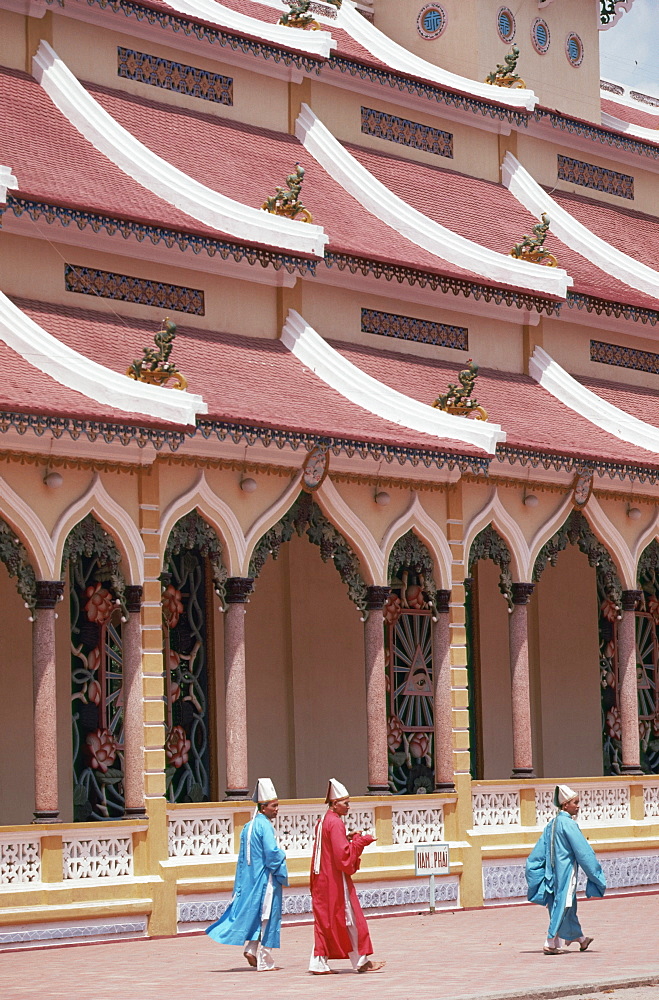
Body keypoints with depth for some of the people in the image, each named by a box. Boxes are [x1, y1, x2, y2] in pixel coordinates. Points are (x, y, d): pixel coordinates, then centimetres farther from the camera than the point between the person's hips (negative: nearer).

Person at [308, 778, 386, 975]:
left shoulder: (322, 822, 13)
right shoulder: (335, 823, -16)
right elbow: (343, 854, -20)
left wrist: (347, 839, 12)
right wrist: (360, 841, -11)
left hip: (322, 878, 9)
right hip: (335, 879, -9)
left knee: (324, 918, 8)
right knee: (348, 918, -1)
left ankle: (319, 962, 4)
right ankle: (361, 961, 5)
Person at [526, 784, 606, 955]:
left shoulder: (551, 824, 9)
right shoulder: (568, 824, -16)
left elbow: (539, 851, 10)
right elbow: (582, 851, -15)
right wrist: (595, 873, -8)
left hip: (554, 871, 8)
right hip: (566, 869, -8)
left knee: (569, 907, 16)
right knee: (562, 905, -3)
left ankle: (579, 938, 28)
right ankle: (550, 944, -3)